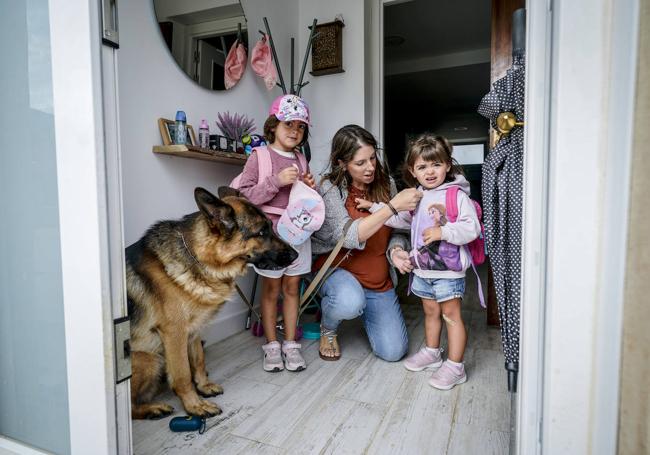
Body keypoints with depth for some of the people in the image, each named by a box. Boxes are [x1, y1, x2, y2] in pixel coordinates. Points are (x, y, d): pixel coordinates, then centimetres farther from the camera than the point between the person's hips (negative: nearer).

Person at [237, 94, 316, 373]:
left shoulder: (300, 161, 12)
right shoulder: (259, 157, -3)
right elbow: (245, 195, -11)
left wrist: (311, 188, -1)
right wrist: (276, 181, -20)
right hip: (270, 232, -4)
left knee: (292, 289, 10)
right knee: (271, 289, 7)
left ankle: (290, 344, 22)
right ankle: (272, 345, 21)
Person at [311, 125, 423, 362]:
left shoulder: (385, 182, -2)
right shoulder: (330, 188, -14)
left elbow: (398, 230, 4)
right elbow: (349, 236, -28)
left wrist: (396, 249, -20)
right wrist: (394, 205, -33)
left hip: (380, 279, 4)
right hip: (339, 270, -4)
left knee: (393, 352, -2)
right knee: (350, 302, -40)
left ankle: (367, 312, 30)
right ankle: (327, 330, -1)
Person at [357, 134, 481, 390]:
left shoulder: (457, 195, -13)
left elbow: (472, 229, -19)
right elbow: (399, 219, 22)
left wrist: (442, 232, -29)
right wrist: (373, 207, 18)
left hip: (448, 269, -6)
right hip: (422, 268, 7)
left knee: (451, 314, 3)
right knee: (430, 311, 20)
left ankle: (455, 367, 14)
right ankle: (431, 352, 37)